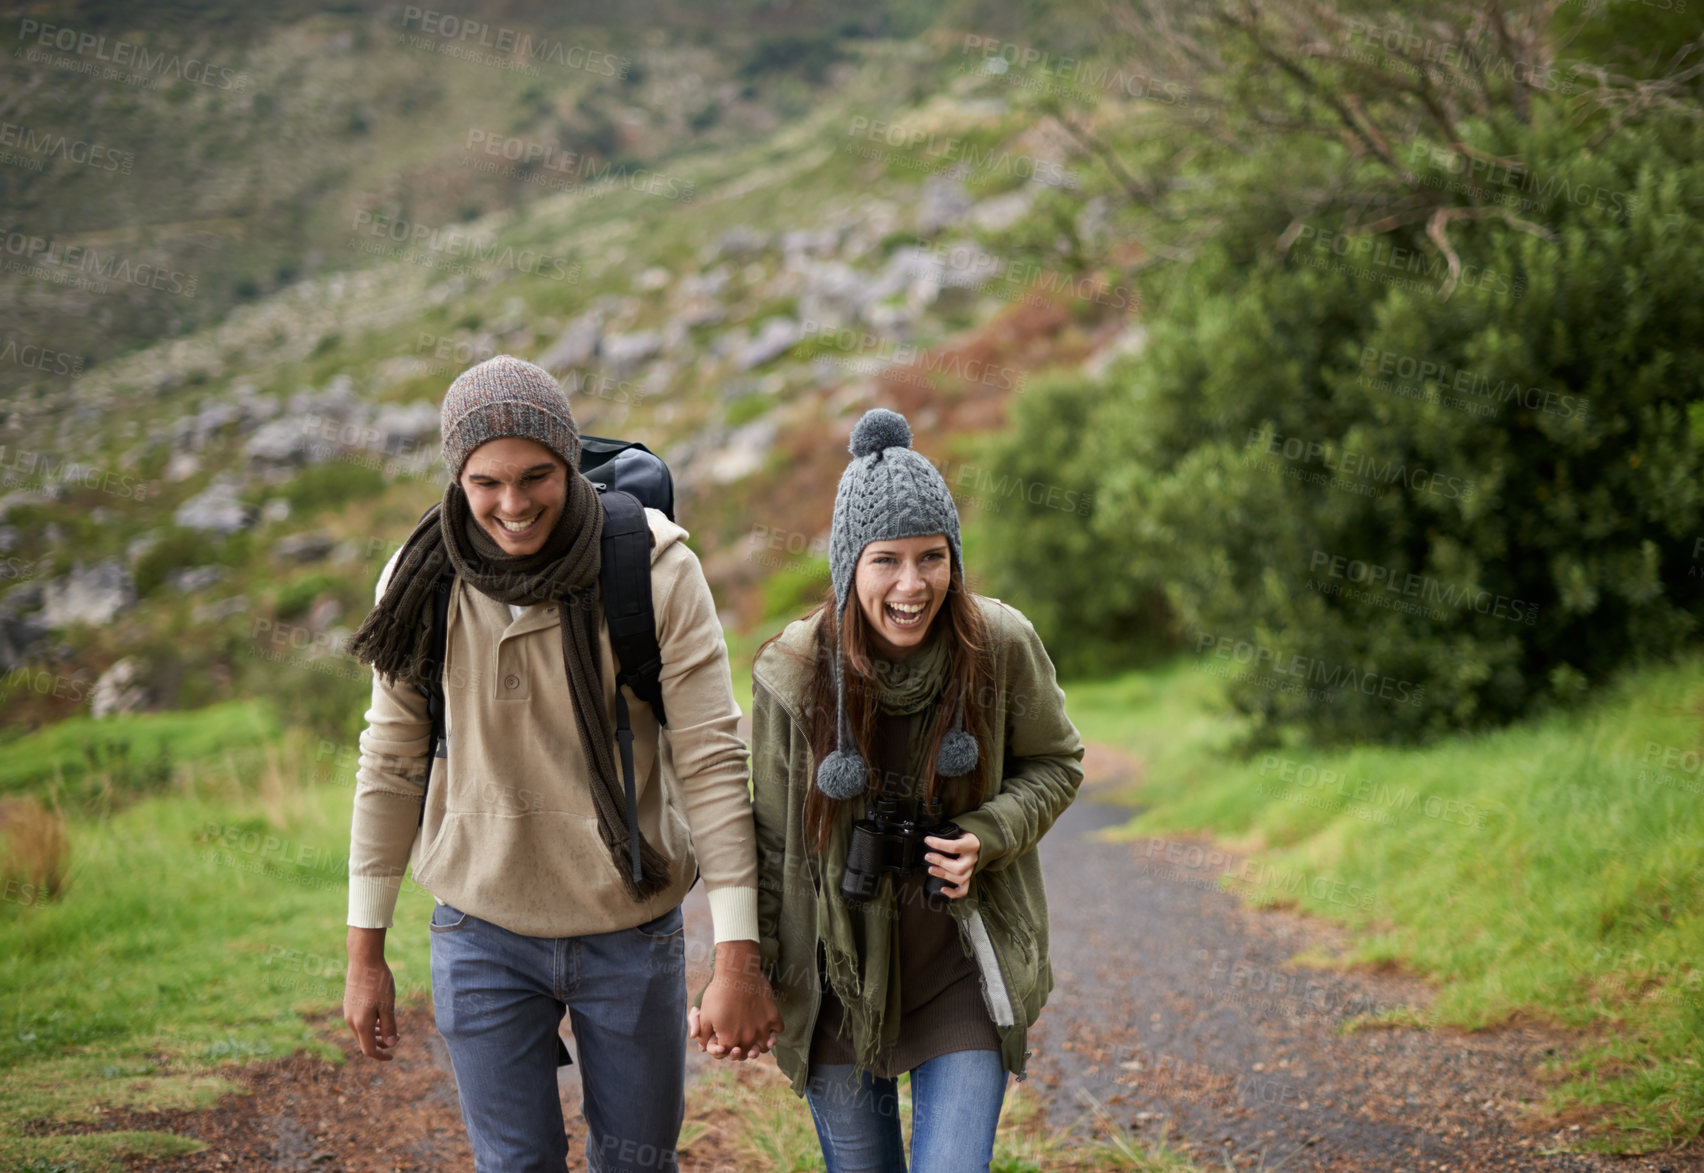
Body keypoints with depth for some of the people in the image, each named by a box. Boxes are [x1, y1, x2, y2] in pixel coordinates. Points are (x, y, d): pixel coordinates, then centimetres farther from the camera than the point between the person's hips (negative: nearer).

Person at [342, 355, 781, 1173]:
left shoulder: (655, 573, -15)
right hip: (483, 934, 1)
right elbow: (390, 766, 2)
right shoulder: (423, 584, -7)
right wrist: (365, 951, 4)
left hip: (633, 930, -1)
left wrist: (737, 958, -16)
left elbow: (712, 764, -14)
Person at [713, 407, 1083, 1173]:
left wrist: (987, 838, -13)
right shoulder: (794, 673, -12)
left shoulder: (1002, 648, -12)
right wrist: (746, 978, -1)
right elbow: (771, 837, 0)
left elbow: (1055, 764, 5)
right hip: (839, 972, 1)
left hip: (964, 966, 0)